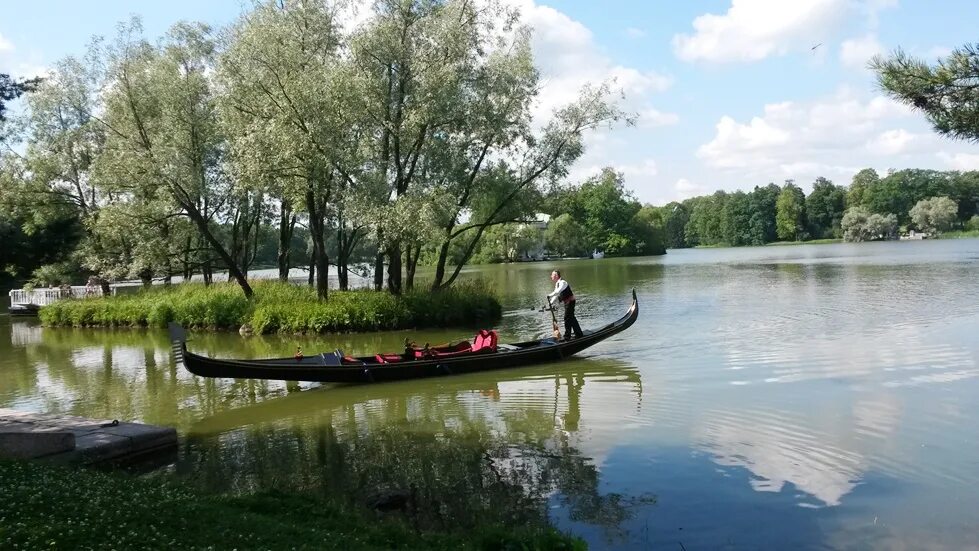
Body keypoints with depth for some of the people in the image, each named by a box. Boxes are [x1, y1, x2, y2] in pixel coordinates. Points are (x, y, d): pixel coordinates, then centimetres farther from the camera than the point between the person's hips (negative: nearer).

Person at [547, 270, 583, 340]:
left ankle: (567, 337, -3)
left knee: (567, 318, -8)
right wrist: (551, 303, 6)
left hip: (570, 301, -10)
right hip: (567, 302, 10)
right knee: (571, 318, 16)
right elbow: (556, 295, 15)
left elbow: (558, 291, -36)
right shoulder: (557, 284, 12)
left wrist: (550, 296, -36)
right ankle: (579, 335, 25)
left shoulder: (562, 282, -19)